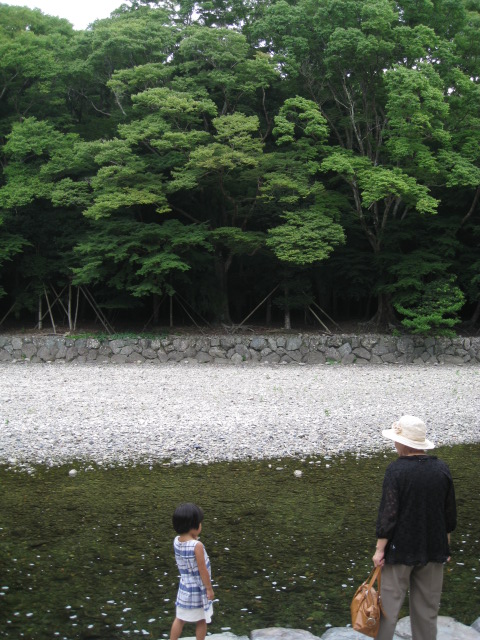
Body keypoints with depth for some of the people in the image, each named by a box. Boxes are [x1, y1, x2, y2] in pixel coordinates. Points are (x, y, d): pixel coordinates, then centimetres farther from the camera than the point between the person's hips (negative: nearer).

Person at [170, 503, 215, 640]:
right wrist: (209, 589, -10)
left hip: (185, 588, 6)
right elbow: (203, 570, -20)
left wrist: (194, 538, -4)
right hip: (198, 590, -5)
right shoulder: (197, 545, -27)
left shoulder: (176, 541, -8)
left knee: (180, 619, 18)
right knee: (201, 621, 15)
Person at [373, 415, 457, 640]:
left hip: (400, 550, -4)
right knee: (427, 609, 15)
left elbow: (388, 513, -16)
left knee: (388, 607, 6)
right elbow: (450, 514, 6)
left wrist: (380, 548, -7)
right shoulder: (442, 469, -1)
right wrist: (445, 547, 17)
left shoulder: (396, 470, -16)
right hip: (434, 550, 4)